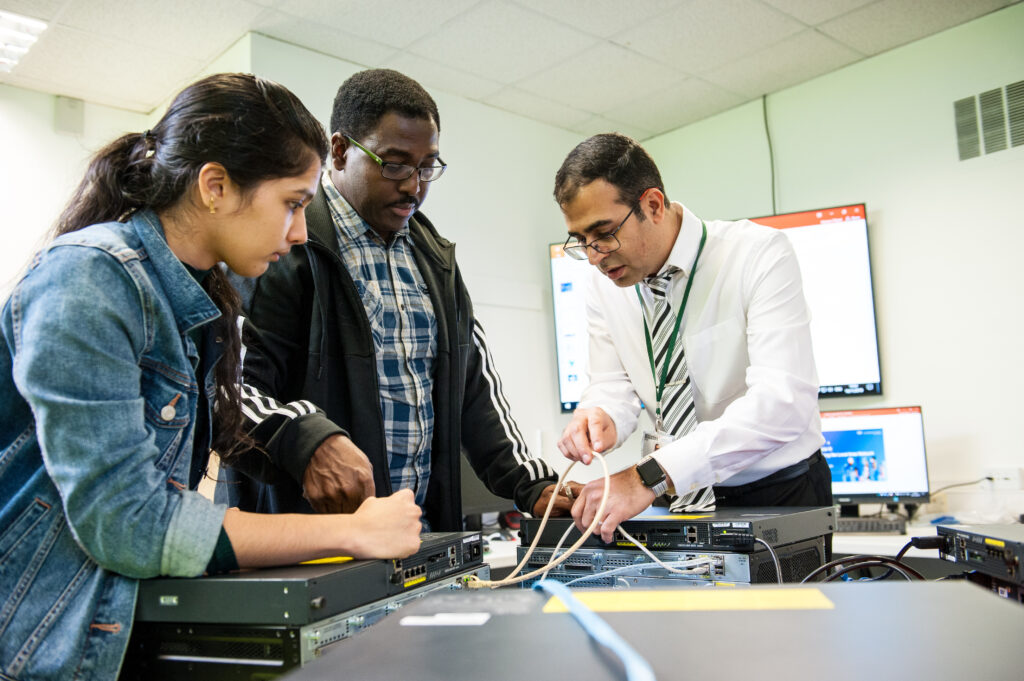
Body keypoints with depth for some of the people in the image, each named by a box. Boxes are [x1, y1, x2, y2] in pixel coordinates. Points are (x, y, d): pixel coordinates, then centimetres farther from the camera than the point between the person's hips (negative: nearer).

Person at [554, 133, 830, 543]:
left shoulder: (759, 254, -17)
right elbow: (613, 385, 5)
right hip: (673, 498, 2)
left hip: (778, 495, -2)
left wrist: (650, 477, -37)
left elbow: (783, 400, -28)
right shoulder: (605, 286, -2)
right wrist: (601, 417, -21)